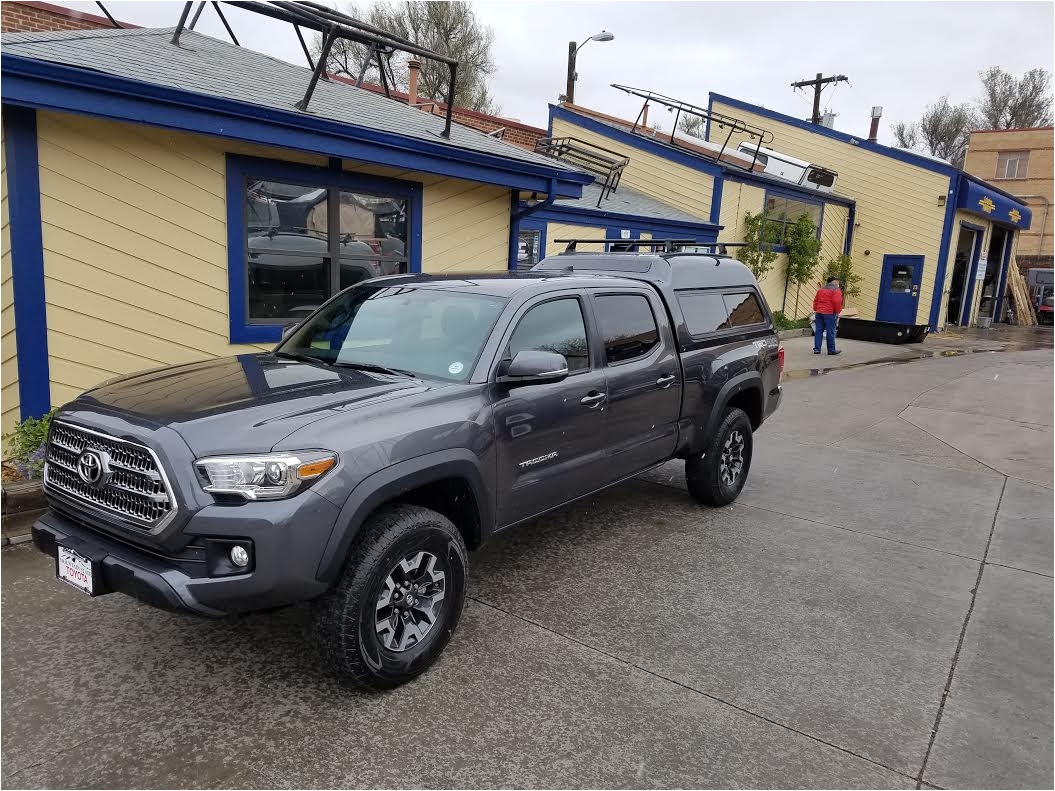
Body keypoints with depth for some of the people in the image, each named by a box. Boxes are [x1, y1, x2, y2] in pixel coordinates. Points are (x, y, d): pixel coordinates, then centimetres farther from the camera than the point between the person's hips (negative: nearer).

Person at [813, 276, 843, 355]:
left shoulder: (821, 289, 17)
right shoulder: (835, 290, -6)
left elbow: (815, 300, 18)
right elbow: (837, 302, -17)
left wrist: (816, 310, 21)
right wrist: (837, 312, -6)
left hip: (819, 313, 7)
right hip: (829, 313, -7)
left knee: (818, 331, 7)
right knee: (830, 332, -1)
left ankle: (817, 349, 4)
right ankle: (831, 350, 3)